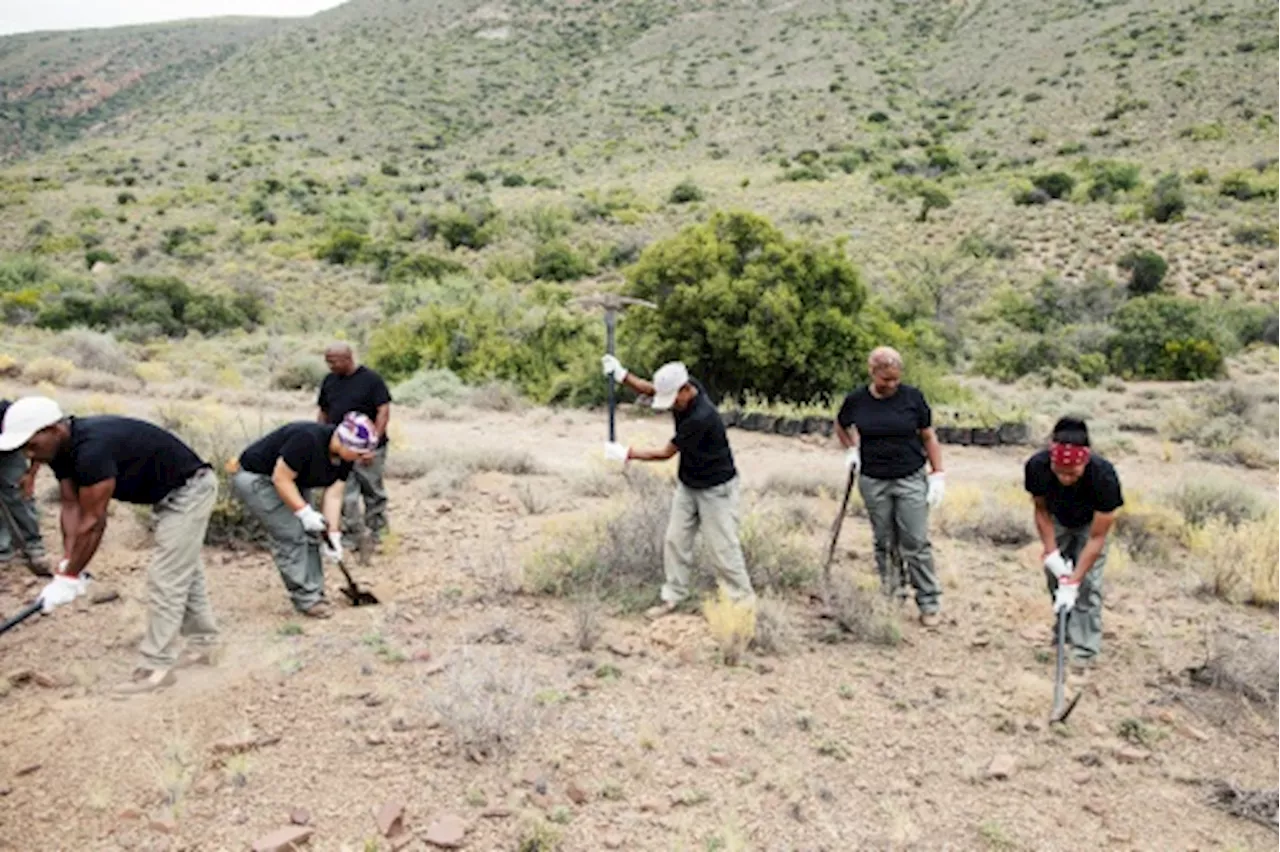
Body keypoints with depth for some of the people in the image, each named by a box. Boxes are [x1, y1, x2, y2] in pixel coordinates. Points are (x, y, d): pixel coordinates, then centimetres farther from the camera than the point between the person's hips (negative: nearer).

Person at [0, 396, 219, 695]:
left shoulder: (93, 449, -32)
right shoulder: (63, 448, -3)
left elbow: (93, 523, -27)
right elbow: (72, 507, -3)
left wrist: (68, 578, -19)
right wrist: (67, 568, -11)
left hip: (190, 489, -10)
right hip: (173, 493, 10)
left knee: (165, 578, -9)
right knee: (184, 571, 18)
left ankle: (156, 667, -4)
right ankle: (201, 643, 30)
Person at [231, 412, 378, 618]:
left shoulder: (345, 458, -9)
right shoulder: (307, 440, -34)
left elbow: (333, 496, -10)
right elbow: (281, 479, -30)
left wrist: (333, 534, -16)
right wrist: (305, 512, -30)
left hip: (291, 483, 9)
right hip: (254, 478, -9)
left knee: (310, 534, 4)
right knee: (292, 534, -14)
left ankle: (314, 593, 12)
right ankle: (306, 599, -5)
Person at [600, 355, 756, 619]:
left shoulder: (701, 417, -34)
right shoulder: (683, 390, -11)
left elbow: (665, 453, -24)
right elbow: (648, 389, 1)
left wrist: (627, 454, -17)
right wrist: (621, 375, -17)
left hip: (716, 489, -8)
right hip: (688, 485, 8)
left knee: (723, 548, -1)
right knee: (675, 541, 9)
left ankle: (744, 601, 12)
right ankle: (673, 596, 19)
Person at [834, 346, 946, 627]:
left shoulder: (912, 397, -6)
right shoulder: (856, 401, -3)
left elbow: (929, 437, 2)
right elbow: (840, 425, 18)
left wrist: (938, 474, -1)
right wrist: (851, 449, 4)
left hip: (911, 480, -1)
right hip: (873, 482, 2)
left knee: (916, 544, -2)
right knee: (884, 544, 12)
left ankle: (929, 602, 8)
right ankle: (888, 596, 25)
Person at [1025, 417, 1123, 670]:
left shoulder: (1104, 477, -41)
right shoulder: (1036, 466, -35)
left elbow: (1097, 537, -32)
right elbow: (1041, 510, -13)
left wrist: (1073, 583, -33)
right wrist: (1051, 553, -20)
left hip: (1090, 524, -2)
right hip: (1058, 521, 3)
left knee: (1087, 581, -11)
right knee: (1054, 574, 2)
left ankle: (1085, 647, -1)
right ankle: (1063, 633, 23)